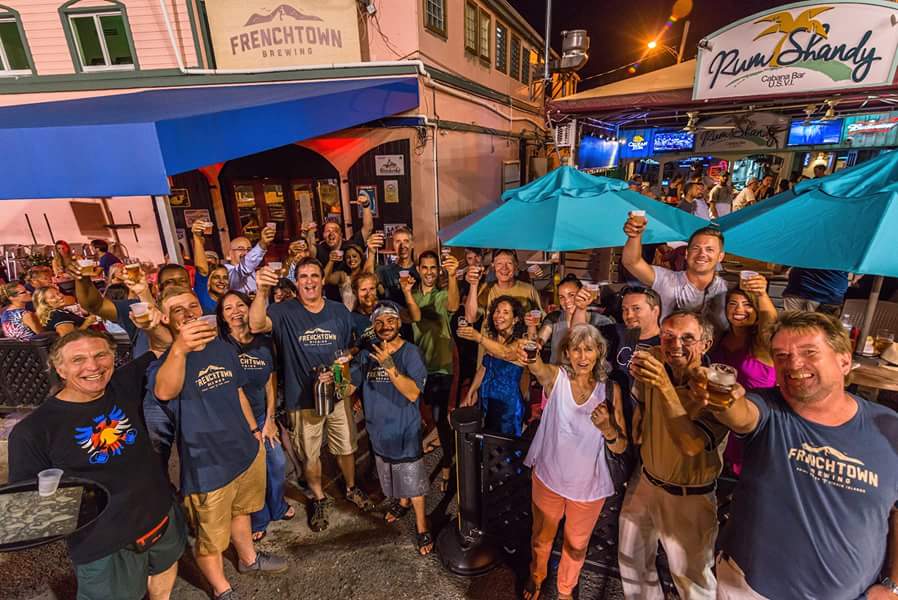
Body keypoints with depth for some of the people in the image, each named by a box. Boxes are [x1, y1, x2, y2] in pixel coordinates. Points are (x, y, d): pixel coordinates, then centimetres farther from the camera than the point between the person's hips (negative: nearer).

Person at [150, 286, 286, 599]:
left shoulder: (224, 348, 1)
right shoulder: (165, 359, -19)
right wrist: (179, 349, -59)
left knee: (240, 511, 29)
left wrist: (253, 428, 15)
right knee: (210, 540, 15)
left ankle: (249, 558, 54)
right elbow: (164, 392, -43)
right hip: (206, 466, -5)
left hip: (246, 451, 5)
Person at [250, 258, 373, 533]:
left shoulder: (340, 311, -3)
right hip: (303, 398, -2)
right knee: (310, 455, 17)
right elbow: (256, 325, -32)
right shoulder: (285, 312, -11)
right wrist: (262, 292, -46)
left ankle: (351, 489, 46)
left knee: (346, 448, 19)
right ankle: (319, 499, 43)